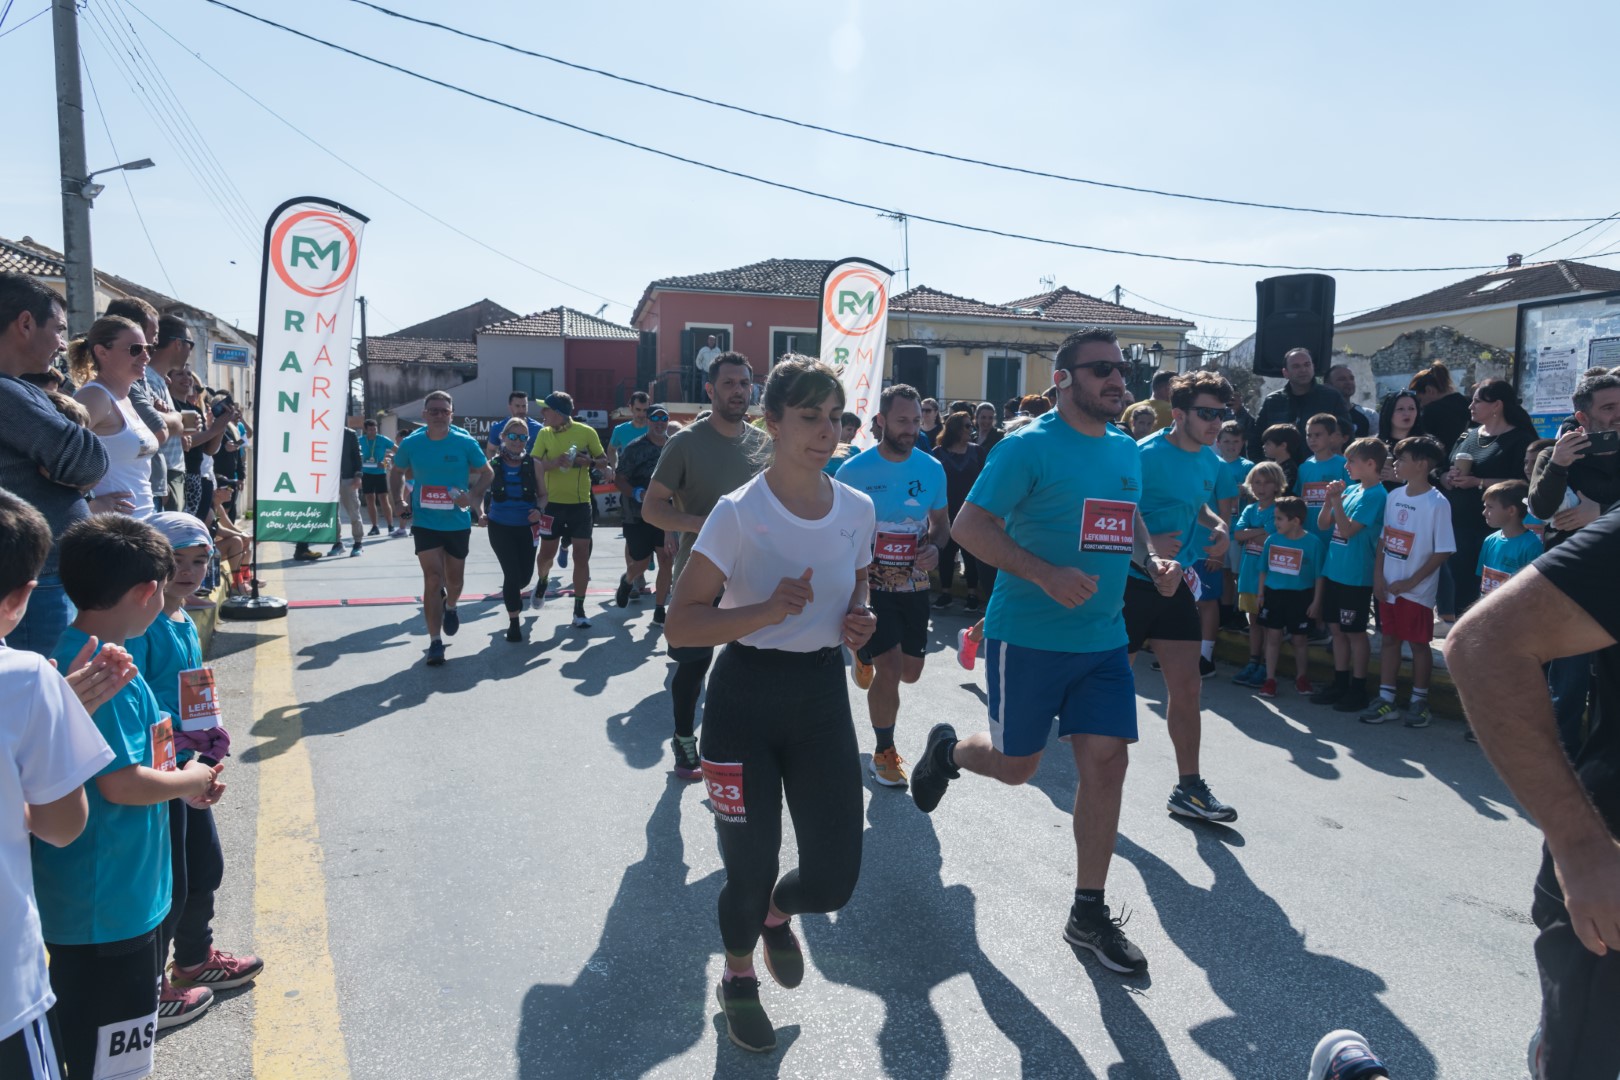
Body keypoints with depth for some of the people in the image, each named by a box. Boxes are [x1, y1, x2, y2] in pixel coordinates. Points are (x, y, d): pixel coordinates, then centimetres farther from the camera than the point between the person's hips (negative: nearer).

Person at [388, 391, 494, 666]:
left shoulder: (466, 443, -10)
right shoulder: (411, 443, -6)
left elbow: (488, 472, 1)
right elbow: (396, 473, 11)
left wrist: (473, 496, -15)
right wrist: (398, 502, -2)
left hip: (458, 522, 1)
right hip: (424, 522, -1)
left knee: (454, 579, 16)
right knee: (433, 579, -9)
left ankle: (450, 606, 52)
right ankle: (435, 643, -2)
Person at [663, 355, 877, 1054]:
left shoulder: (858, 510, 0)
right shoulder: (738, 513, -15)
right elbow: (681, 626, -14)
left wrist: (860, 620, -3)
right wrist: (768, 610, -27)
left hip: (824, 695, 4)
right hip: (745, 699, -4)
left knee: (834, 877, 3)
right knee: (750, 867, 5)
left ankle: (776, 915, 42)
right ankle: (738, 978, 40)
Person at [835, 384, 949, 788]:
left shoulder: (932, 469, 1)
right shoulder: (853, 470, -10)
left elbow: (942, 521, 12)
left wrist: (934, 546, -10)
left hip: (914, 584, 4)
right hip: (870, 583, -4)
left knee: (910, 671, 12)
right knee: (890, 669, -9)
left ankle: (866, 653, 47)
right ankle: (885, 752, 13)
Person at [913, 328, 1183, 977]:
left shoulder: (1127, 449, 11)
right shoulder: (1028, 446, -11)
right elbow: (968, 525, -16)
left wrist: (1152, 562, 4)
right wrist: (1048, 574, -27)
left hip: (1104, 638, 6)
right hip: (1029, 636, -5)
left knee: (1106, 760, 1)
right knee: (1016, 765, 5)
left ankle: (1089, 913, 16)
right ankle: (949, 750, 41)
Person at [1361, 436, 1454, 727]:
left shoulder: (1437, 503, -13)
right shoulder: (1394, 496, 5)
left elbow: (1442, 552, -13)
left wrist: (1411, 582, -14)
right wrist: (1378, 577, 1)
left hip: (1417, 590, -5)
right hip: (1388, 586, 6)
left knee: (1418, 643, 6)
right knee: (1390, 639, 11)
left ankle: (1419, 702, 19)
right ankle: (1386, 700, 18)